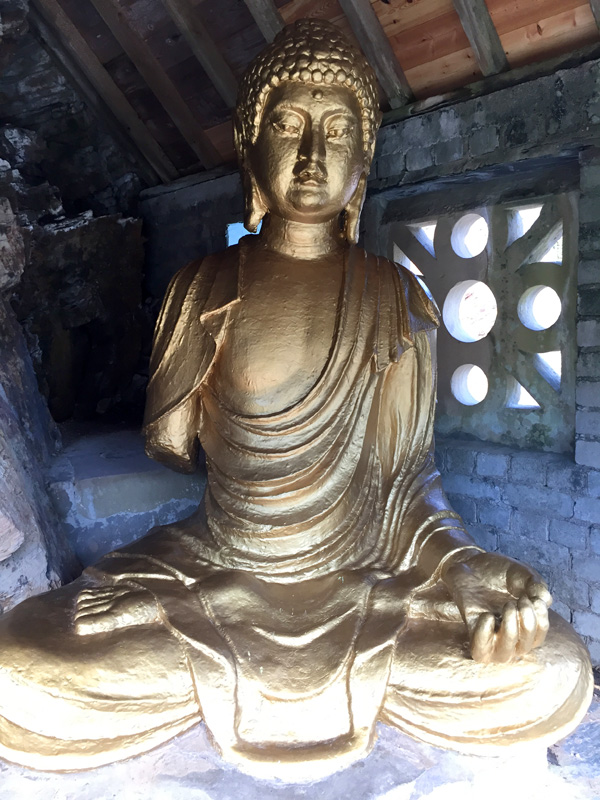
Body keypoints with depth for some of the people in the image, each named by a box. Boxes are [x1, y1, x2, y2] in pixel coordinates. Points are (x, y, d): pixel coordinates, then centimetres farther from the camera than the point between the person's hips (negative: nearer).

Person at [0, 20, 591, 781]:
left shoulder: (398, 300, -1)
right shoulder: (206, 287, -2)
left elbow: (412, 473, -3)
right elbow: (168, 442, 0)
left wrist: (471, 566, -17)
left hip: (367, 583, 2)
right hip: (215, 576, -1)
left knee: (557, 673, -19)